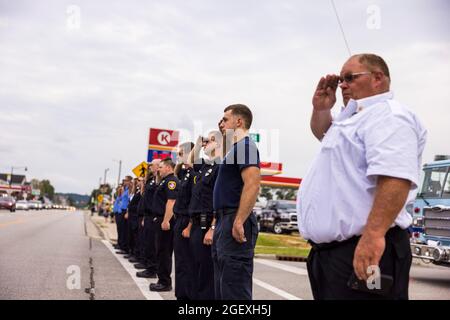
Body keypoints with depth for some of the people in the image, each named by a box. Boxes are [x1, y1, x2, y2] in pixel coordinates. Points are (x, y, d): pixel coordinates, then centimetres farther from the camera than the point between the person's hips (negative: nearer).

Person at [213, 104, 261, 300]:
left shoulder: (245, 146, -10)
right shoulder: (235, 148, 21)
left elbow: (252, 184, -22)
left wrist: (238, 222, -26)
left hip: (234, 222, -11)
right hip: (225, 221, 11)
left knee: (235, 289, -8)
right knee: (222, 286, 15)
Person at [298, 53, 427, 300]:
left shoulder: (387, 115, -10)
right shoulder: (353, 119, 22)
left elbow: (394, 176, -27)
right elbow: (322, 132, 43)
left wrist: (373, 234, -36)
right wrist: (320, 108, 22)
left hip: (363, 251, -10)